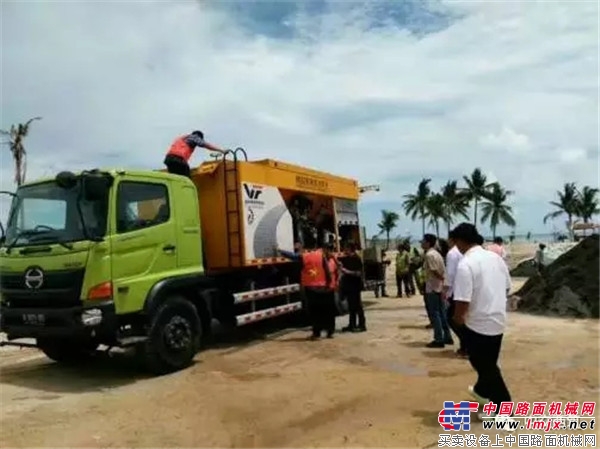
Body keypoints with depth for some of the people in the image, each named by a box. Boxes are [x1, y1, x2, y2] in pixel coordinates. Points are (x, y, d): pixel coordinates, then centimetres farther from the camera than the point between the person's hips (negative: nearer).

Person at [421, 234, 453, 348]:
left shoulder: (429, 255, -16)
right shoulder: (436, 253, 14)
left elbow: (435, 271, -20)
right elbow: (443, 271, 13)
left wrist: (443, 279, -8)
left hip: (432, 288, -9)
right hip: (439, 287, 9)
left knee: (434, 314, -3)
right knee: (441, 313, 14)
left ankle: (439, 339, 2)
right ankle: (447, 337, 19)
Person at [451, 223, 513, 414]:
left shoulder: (465, 264, -22)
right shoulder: (495, 257, 3)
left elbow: (463, 301, -27)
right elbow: (507, 287, 14)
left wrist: (458, 318, -7)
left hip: (479, 323, -8)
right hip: (498, 319, 8)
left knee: (484, 365, 8)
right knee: (488, 362, 26)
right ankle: (483, 391, 47)